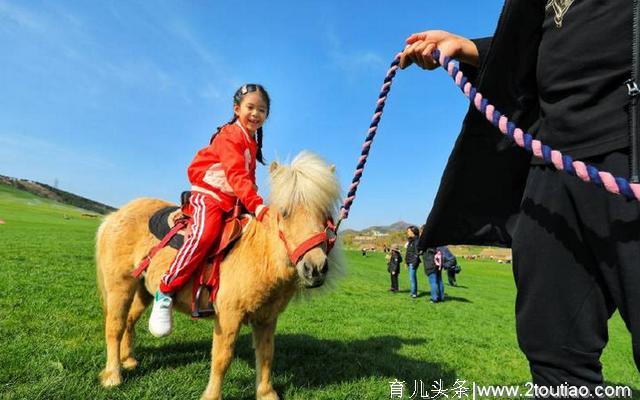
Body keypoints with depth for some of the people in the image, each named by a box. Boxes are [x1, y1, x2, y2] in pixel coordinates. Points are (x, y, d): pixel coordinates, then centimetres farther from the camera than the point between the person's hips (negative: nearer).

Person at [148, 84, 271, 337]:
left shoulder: (253, 143, 16)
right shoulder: (231, 135, -11)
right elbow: (236, 174, -24)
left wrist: (256, 205, 3)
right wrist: (256, 204, -34)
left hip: (232, 201, 9)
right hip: (208, 194, -9)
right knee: (205, 232, -33)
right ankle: (165, 292, -22)